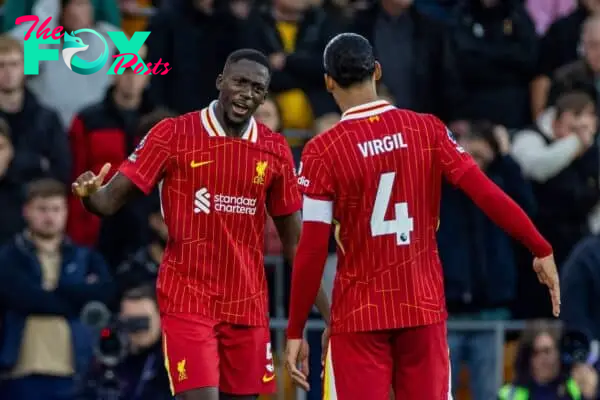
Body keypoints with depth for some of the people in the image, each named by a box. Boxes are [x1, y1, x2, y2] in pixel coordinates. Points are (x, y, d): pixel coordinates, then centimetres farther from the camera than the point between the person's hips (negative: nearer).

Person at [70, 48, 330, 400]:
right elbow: (111, 201, -5)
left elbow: (295, 241, 11)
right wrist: (90, 194, -29)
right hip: (187, 301, -4)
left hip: (248, 305, 4)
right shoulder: (173, 134, -5)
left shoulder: (275, 150, 5)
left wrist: (327, 311, 6)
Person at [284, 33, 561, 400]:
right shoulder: (428, 130, -1)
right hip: (424, 307, 3)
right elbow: (487, 195, -6)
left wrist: (295, 331, -5)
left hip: (359, 315, -3)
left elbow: (312, 249, -11)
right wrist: (542, 250, 3)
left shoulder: (324, 151, -9)